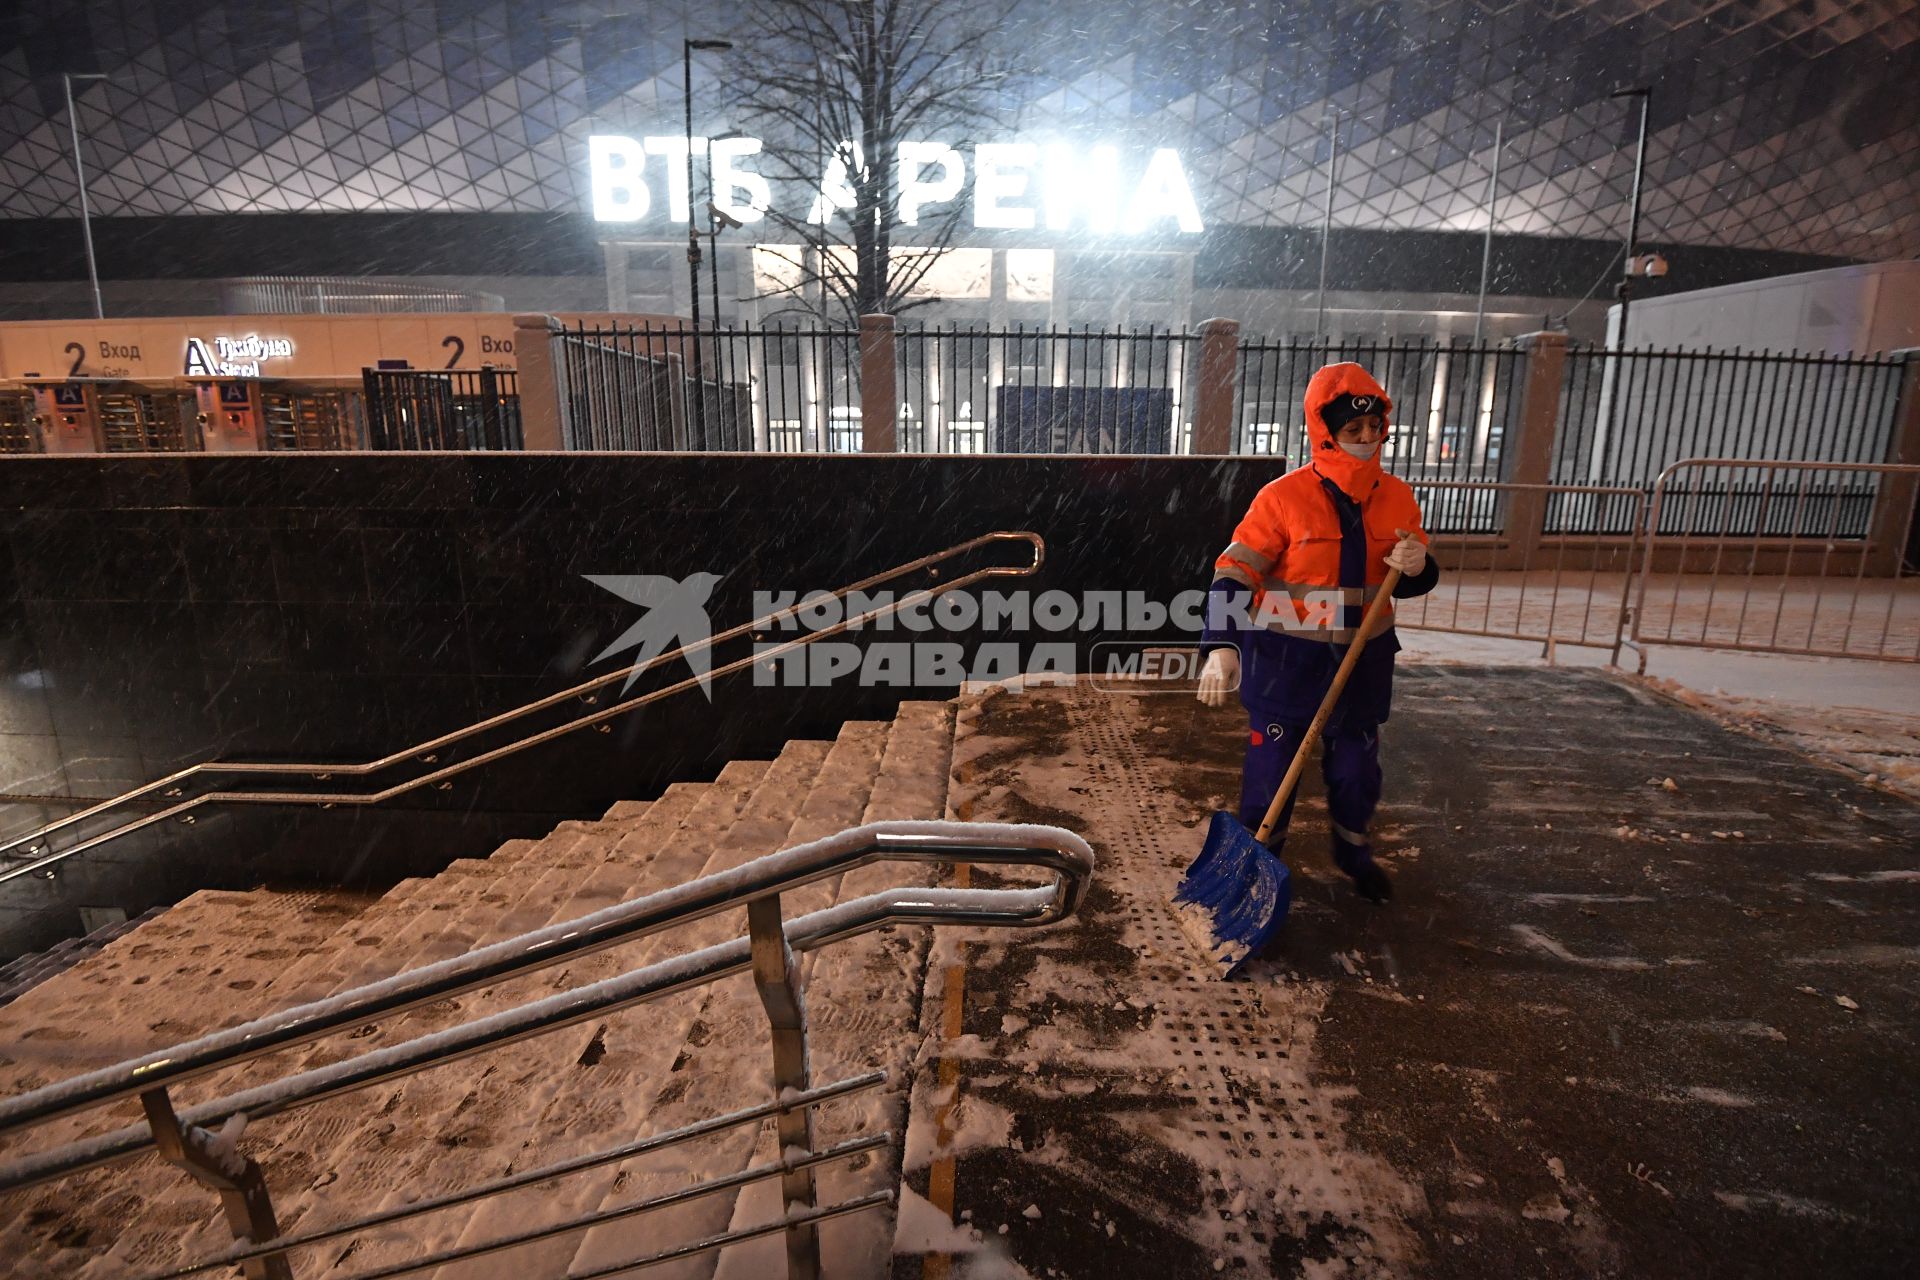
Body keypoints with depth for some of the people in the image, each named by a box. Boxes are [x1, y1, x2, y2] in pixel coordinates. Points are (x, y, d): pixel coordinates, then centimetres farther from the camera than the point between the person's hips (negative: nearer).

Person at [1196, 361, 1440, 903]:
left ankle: (1352, 849, 43)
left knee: (1356, 766, 18)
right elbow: (1235, 571, -16)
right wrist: (1222, 645, -29)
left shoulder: (1397, 498, 1)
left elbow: (1411, 581, 13)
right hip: (1287, 660, -4)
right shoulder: (1284, 496, -14)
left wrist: (1417, 566, -12)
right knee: (1272, 764, 5)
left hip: (1362, 662, 4)